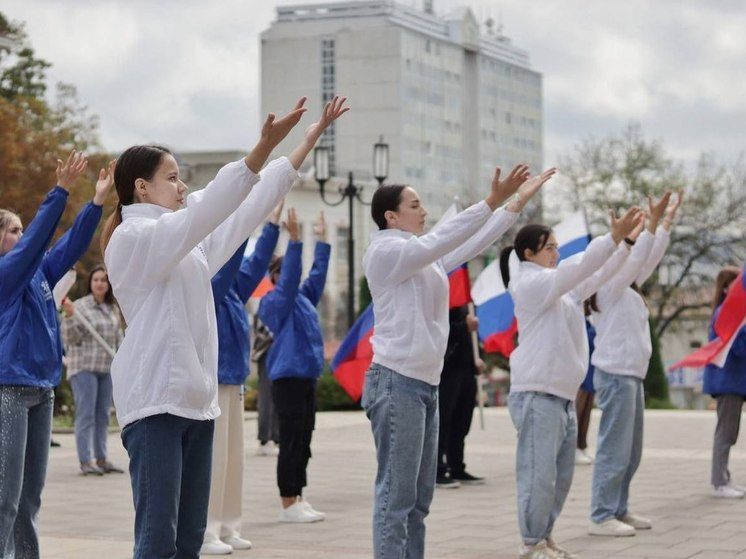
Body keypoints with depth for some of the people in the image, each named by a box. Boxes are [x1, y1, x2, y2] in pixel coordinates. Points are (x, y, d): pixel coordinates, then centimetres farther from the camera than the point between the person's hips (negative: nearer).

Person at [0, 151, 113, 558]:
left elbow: (71, 245, 7)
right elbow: (37, 238, -20)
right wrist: (61, 190, -27)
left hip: (41, 389, 8)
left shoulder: (39, 274, 12)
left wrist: (97, 200, -3)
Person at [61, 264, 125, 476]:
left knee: (103, 415, 9)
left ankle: (101, 458, 15)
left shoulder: (113, 309, 12)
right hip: (84, 367, -6)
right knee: (86, 414, -7)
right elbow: (71, 338, -9)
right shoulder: (80, 306, -7)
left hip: (107, 368, 6)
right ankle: (85, 461, -6)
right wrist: (69, 315, -22)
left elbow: (119, 337, 21)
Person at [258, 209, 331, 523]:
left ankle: (297, 500, 16)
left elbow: (317, 274, 23)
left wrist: (322, 241, 22)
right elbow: (290, 276, -21)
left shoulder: (303, 298, 16)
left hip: (307, 376, 9)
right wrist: (294, 240, -26)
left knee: (303, 442, 10)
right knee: (291, 441, -7)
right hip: (288, 378, -9)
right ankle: (288, 505, -3)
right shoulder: (275, 302, -7)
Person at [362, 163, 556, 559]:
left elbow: (474, 243, 16)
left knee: (419, 496, 11)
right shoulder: (384, 251, -8)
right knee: (396, 496, -10)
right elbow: (441, 239, -18)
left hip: (425, 385, 9)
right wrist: (492, 201, -22)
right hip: (397, 383, -9)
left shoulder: (426, 258, 16)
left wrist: (517, 201, 12)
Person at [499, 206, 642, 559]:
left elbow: (596, 275, 14)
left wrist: (625, 241, 4)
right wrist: (614, 237, -24)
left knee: (561, 475, 12)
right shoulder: (530, 285, -9)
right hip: (537, 395, -9)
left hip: (563, 396, 9)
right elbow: (579, 266, -19)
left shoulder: (564, 290, 17)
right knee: (539, 473, -7)